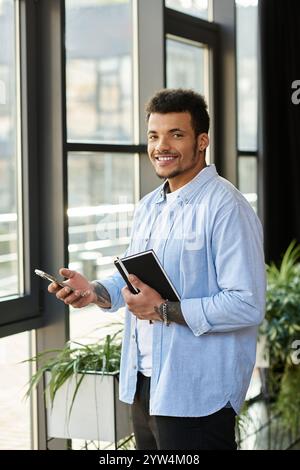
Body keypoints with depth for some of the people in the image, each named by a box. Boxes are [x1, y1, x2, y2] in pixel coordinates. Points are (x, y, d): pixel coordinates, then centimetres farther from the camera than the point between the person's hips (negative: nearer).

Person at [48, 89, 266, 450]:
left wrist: (165, 311, -24)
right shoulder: (148, 207, 13)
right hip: (143, 385, 8)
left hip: (196, 394, -8)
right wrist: (94, 291, 1)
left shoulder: (226, 208, -16)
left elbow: (247, 305, -22)